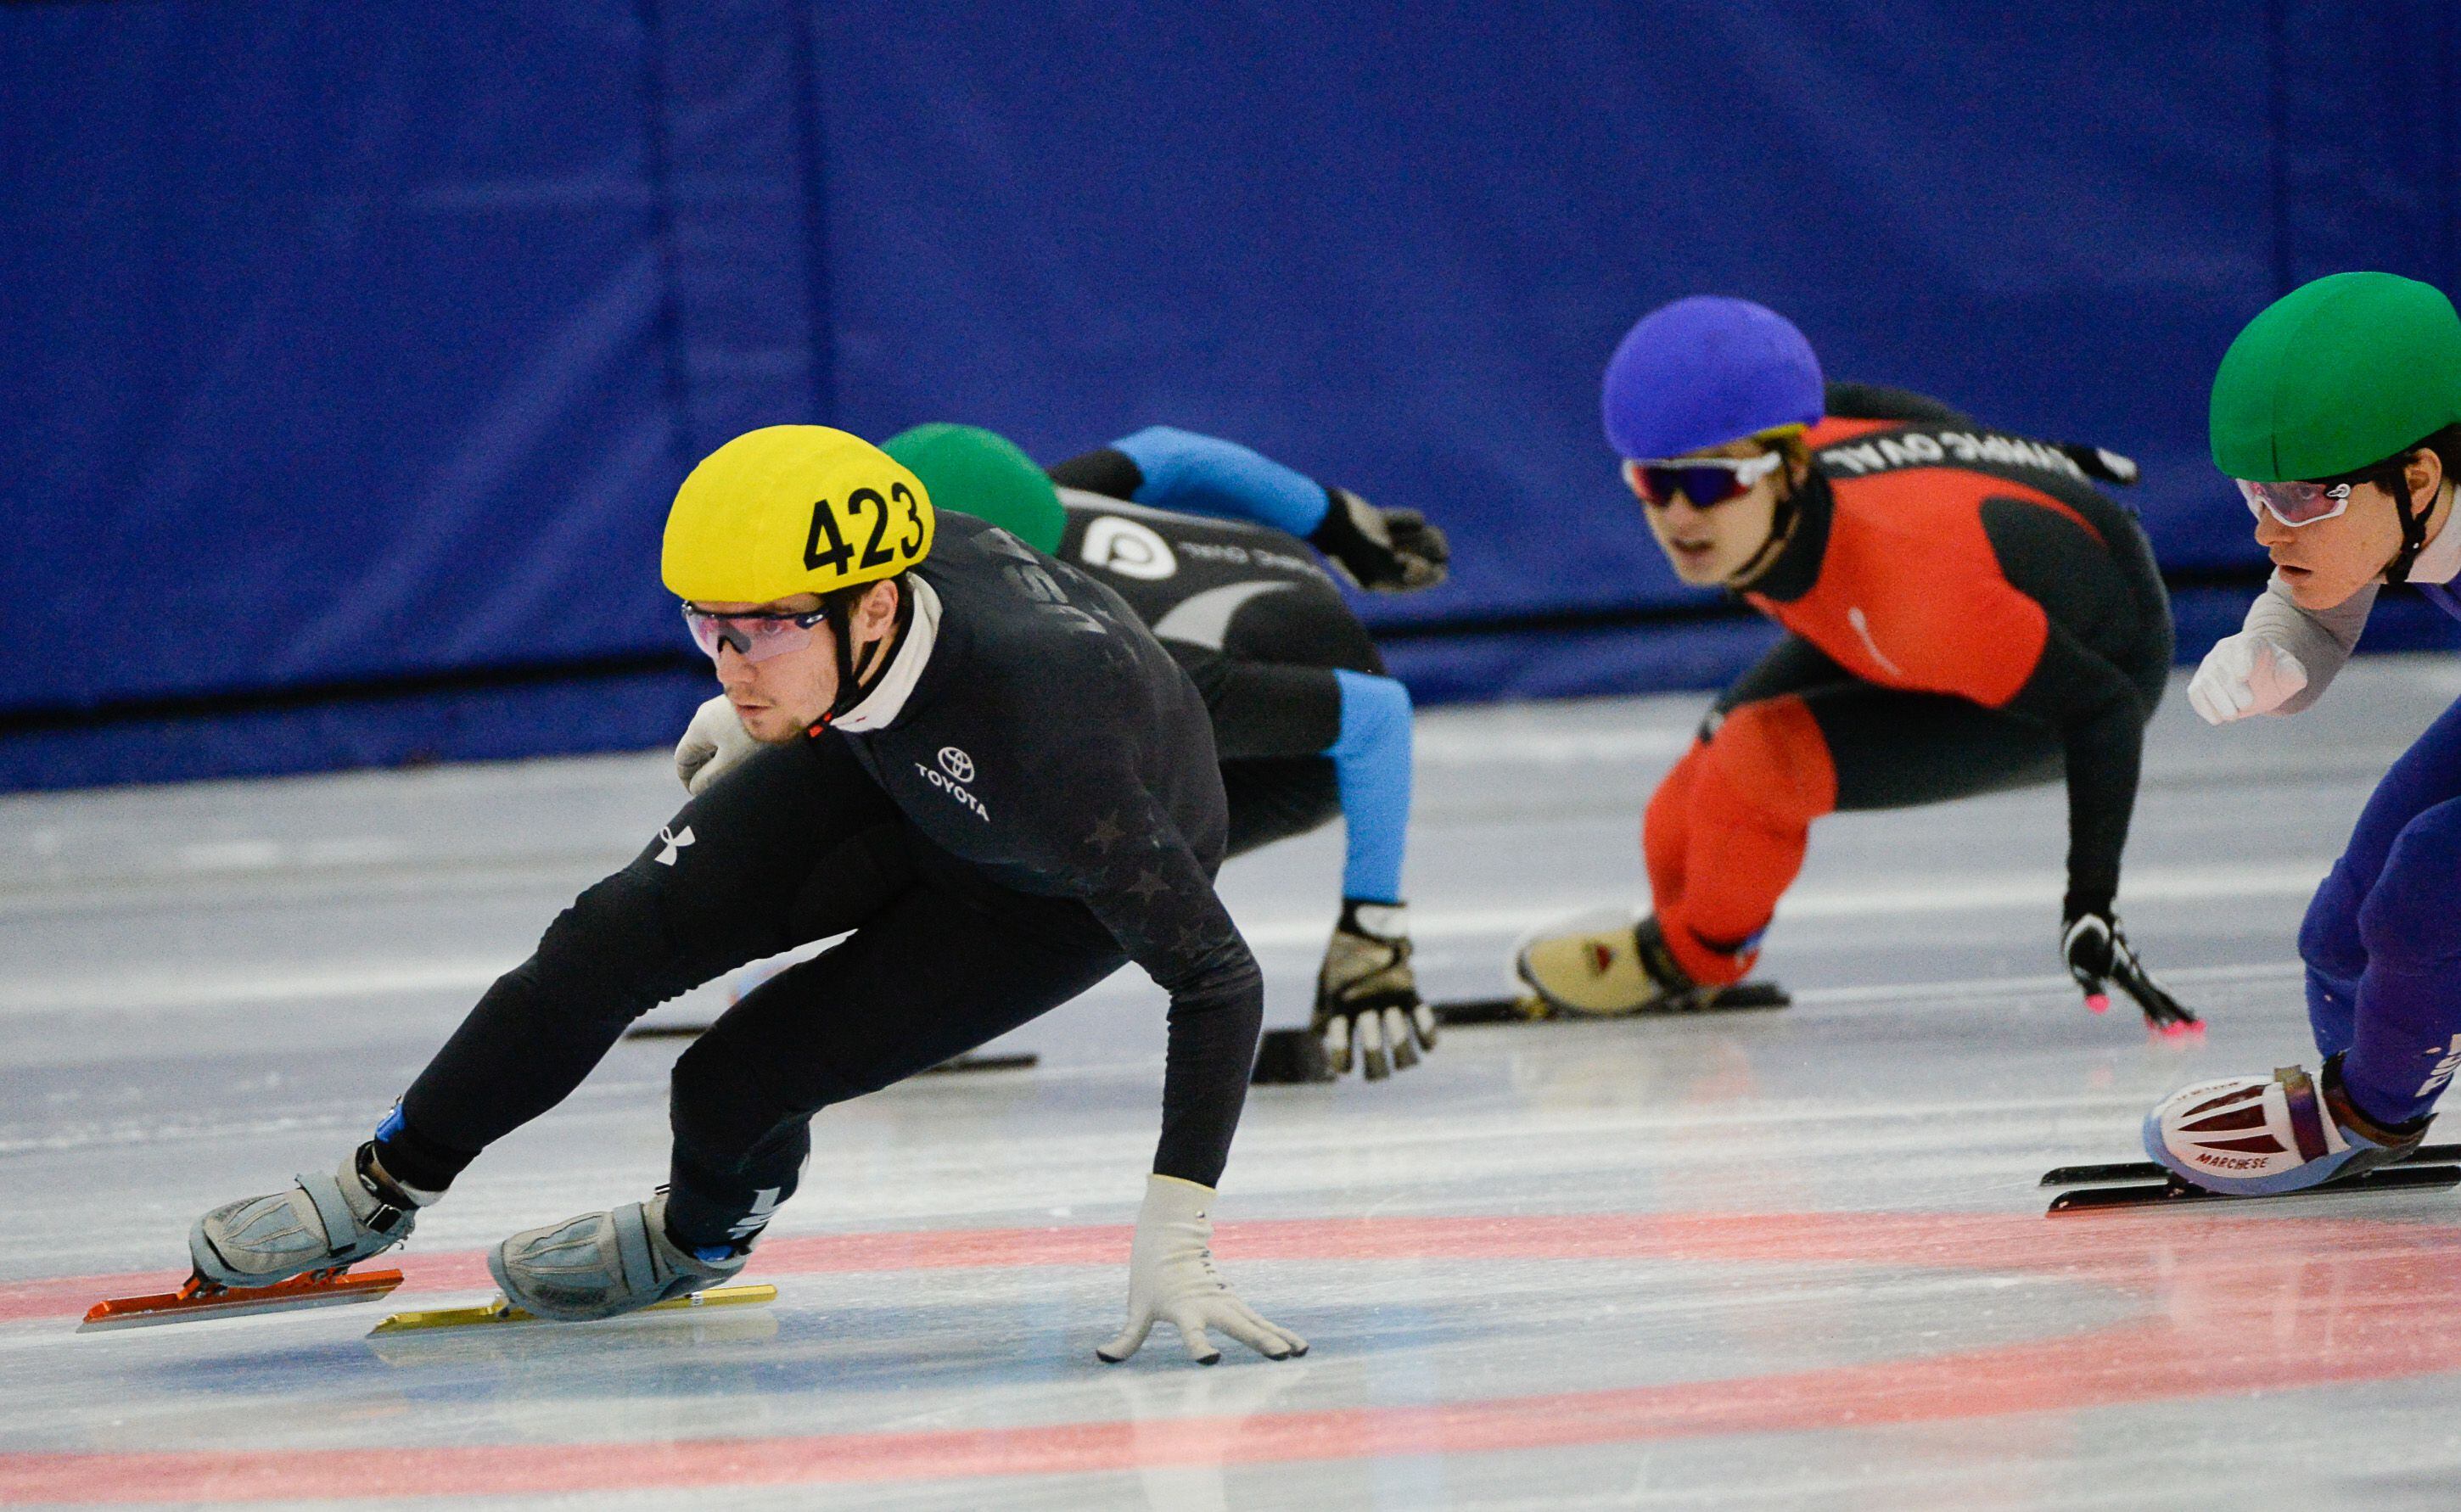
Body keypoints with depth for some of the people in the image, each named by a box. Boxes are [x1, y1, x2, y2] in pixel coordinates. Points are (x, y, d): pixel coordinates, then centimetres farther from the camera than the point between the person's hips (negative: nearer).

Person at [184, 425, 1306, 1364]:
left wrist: (1173, 1238, -47)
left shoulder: (1040, 738, -47)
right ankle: (383, 1190, 16)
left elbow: (1218, 976, -41)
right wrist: (761, 720, 11)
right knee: (616, 939, -7)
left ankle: (701, 1237, 22)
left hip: (1068, 887, -5)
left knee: (738, 1081, -15)